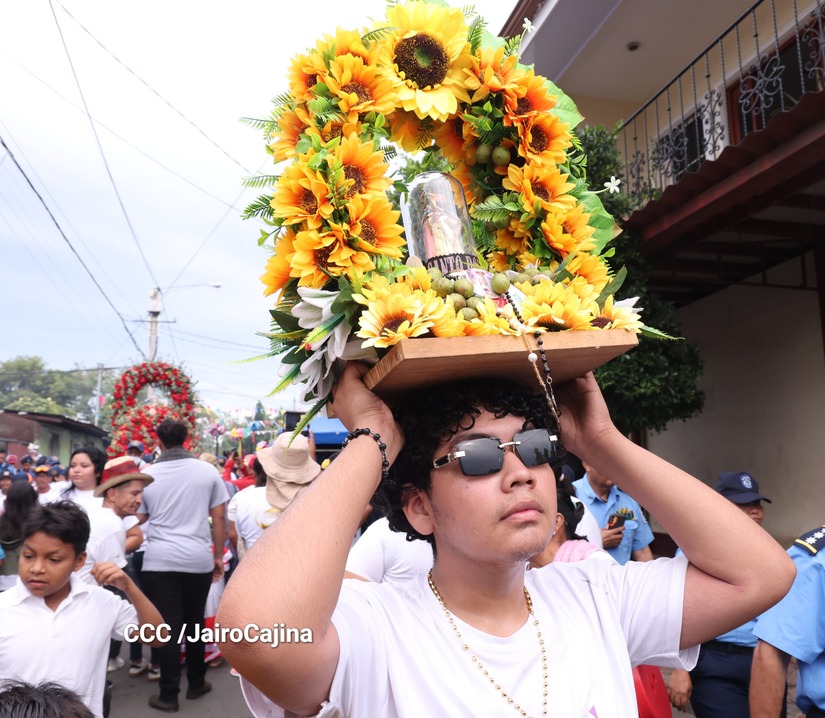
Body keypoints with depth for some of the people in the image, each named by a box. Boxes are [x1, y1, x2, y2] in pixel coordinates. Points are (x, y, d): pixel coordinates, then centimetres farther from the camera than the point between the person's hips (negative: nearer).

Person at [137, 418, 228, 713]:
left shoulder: (146, 475, 1)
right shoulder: (208, 471, 0)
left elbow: (138, 520, 9)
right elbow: (219, 517, 2)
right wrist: (218, 556, 11)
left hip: (159, 560, 0)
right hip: (199, 559, 1)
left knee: (168, 627, 5)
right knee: (195, 623, 16)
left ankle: (168, 695, 12)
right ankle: (196, 684, 29)